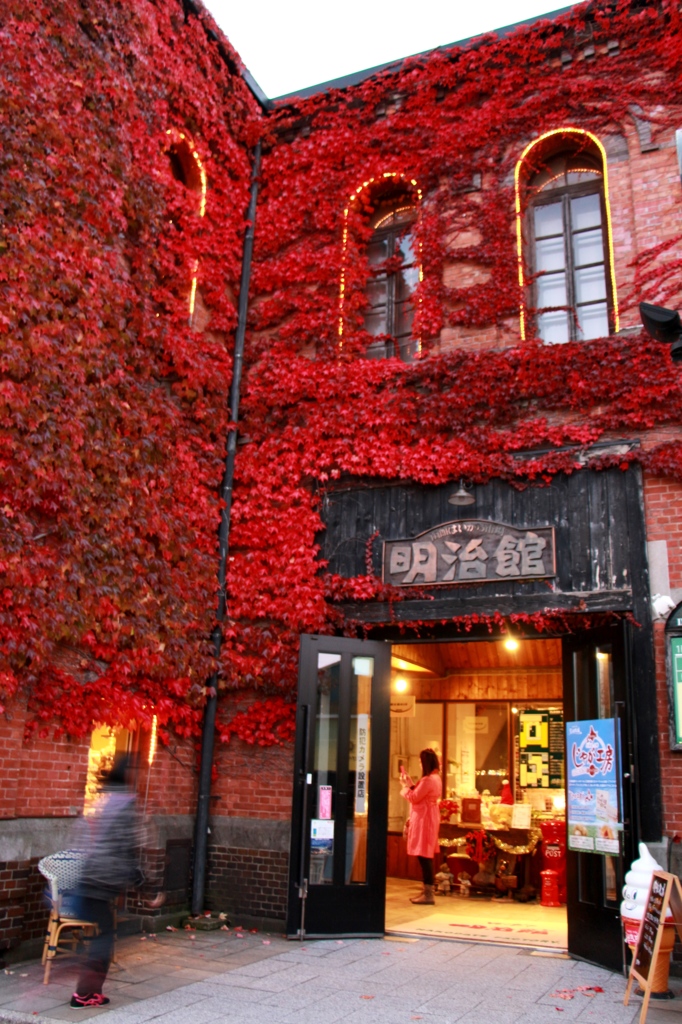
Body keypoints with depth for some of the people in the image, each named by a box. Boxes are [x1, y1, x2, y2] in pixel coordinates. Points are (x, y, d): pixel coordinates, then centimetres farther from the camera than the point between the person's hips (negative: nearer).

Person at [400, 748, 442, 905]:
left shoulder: (428, 780, -20)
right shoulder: (435, 778, 13)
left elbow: (414, 798, -16)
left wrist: (405, 786, -1)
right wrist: (411, 784, 12)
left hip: (424, 820, -11)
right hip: (428, 818, 11)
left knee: (423, 855, -8)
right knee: (425, 855, 14)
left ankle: (428, 894, -6)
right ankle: (426, 891, 20)